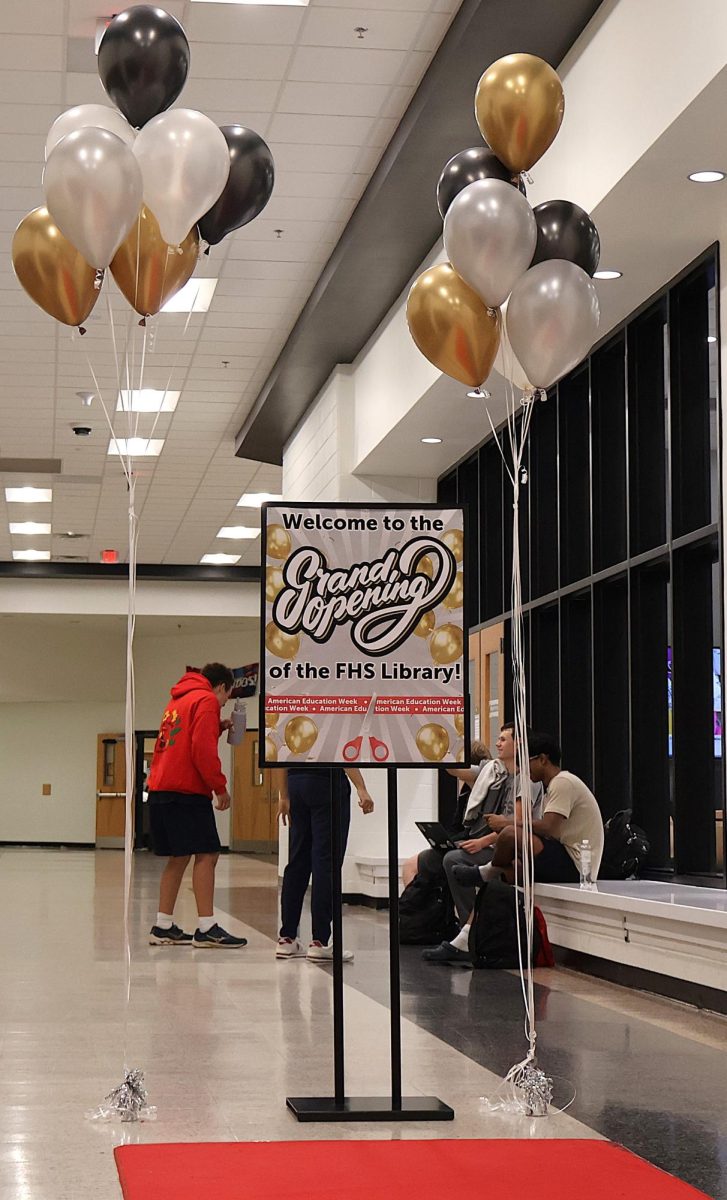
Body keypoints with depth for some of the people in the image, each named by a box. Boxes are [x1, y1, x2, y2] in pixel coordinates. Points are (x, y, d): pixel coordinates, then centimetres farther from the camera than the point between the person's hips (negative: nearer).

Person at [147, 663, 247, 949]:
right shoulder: (206, 701, -5)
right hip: (187, 791, -9)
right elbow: (202, 750, -15)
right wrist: (220, 786, -9)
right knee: (206, 854, -8)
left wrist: (217, 729, 17)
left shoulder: (179, 701, 23)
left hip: (161, 790, 9)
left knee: (178, 857, 12)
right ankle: (206, 928, -12)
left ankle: (163, 927, 12)